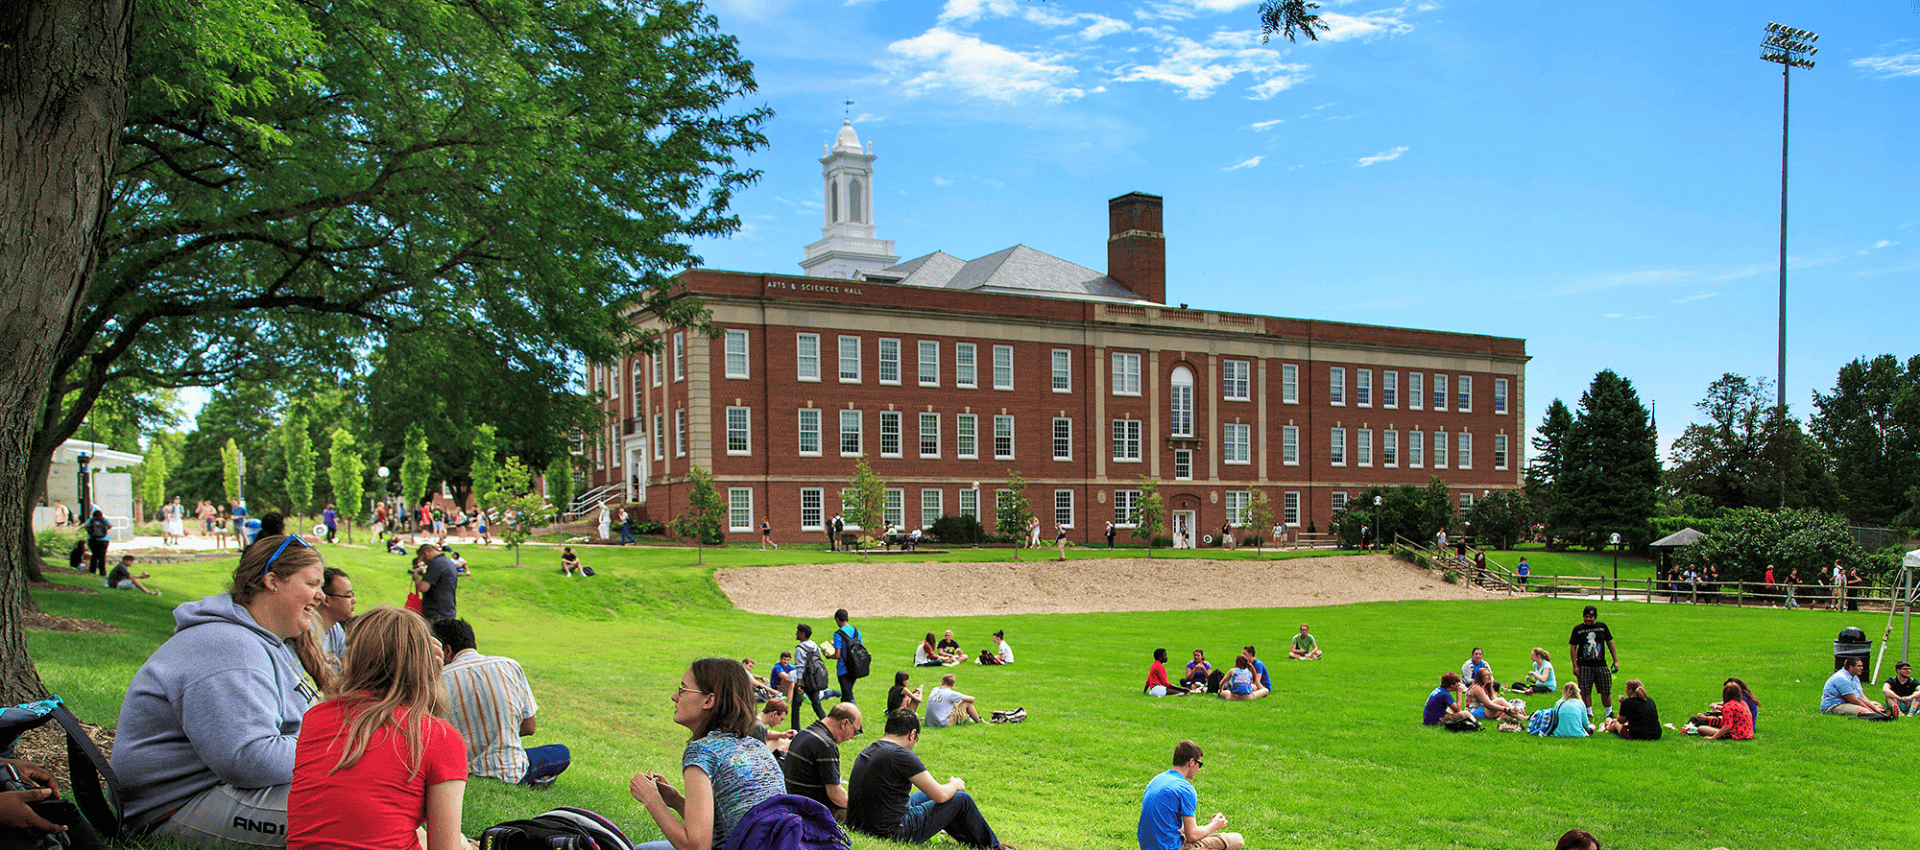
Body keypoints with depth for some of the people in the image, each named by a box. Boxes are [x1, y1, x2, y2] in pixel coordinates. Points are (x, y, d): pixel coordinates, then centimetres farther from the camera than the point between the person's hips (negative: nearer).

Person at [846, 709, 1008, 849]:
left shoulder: (865, 752, 9)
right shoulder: (901, 755, -18)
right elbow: (940, 795, -13)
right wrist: (954, 785, 10)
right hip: (893, 833, -9)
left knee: (928, 796, 28)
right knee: (962, 799, 6)